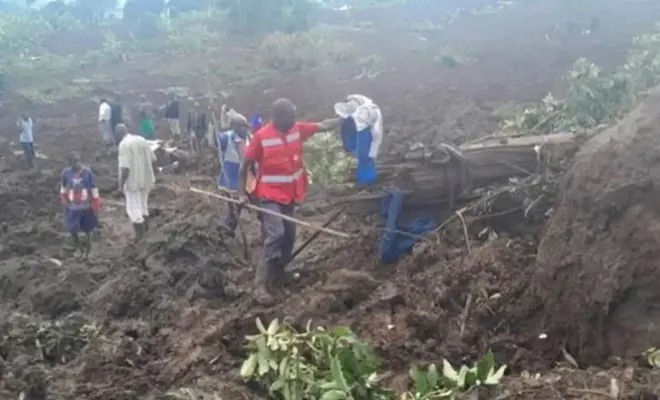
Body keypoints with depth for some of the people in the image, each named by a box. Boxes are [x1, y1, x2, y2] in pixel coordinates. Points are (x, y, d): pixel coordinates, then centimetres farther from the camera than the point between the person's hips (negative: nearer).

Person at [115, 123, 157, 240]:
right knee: (143, 204, 22)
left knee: (133, 208, 4)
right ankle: (145, 228, 34)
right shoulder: (142, 140, 3)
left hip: (132, 181, -7)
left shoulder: (124, 144, -18)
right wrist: (153, 175, 20)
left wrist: (121, 185, -15)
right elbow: (153, 160, 7)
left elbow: (125, 168, -24)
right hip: (145, 179, 7)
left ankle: (139, 234, 6)